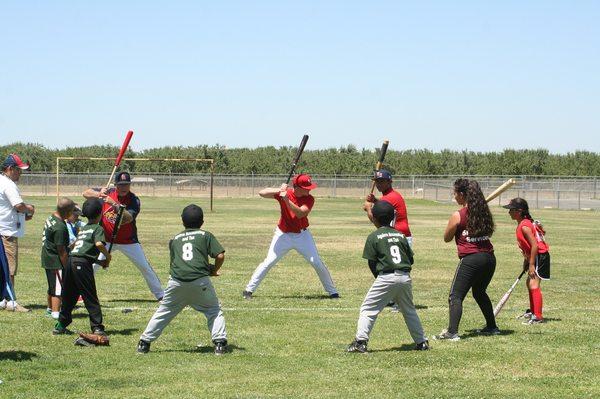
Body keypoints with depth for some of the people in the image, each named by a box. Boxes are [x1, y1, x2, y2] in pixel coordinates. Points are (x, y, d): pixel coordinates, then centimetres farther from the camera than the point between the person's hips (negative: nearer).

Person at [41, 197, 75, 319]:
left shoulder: (51, 217, 4)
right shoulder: (60, 227, -26)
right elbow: (61, 250, -22)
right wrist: (67, 267, -16)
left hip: (47, 258, 10)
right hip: (56, 261, -10)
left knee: (52, 286, 22)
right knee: (58, 287, -5)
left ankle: (50, 309, 35)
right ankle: (55, 312, -5)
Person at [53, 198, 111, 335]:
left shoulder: (82, 229, 25)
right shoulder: (98, 228, 3)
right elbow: (99, 244, -17)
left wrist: (98, 261, 19)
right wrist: (107, 257, 0)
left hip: (70, 261, 7)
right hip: (82, 263, -7)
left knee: (69, 296, 16)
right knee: (91, 298, -1)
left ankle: (61, 325, 21)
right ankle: (97, 327, -2)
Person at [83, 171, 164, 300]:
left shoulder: (134, 200, -16)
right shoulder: (108, 193, -7)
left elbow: (128, 218, -31)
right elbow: (85, 193, -8)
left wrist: (114, 204, -42)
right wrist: (98, 194, -28)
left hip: (128, 241, -1)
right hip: (107, 240, 1)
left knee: (145, 267, 1)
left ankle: (160, 295, 13)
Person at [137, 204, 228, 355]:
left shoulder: (174, 239, 21)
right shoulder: (206, 235, 12)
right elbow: (220, 255, 2)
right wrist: (214, 270, 21)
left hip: (177, 282, 2)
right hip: (200, 281, -2)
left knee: (163, 312, 14)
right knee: (214, 311, 14)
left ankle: (144, 342, 14)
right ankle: (220, 342, 1)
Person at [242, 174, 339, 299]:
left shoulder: (309, 199, -13)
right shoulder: (284, 193, -13)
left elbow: (300, 213, -30)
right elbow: (262, 193, -20)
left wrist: (286, 200, -39)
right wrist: (279, 190, -34)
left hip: (302, 235, 1)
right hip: (283, 235, -1)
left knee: (317, 263, -1)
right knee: (269, 262, -6)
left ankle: (332, 291, 12)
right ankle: (249, 289, 3)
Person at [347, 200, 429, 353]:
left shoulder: (373, 237, -1)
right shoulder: (401, 235, 14)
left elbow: (371, 263, -2)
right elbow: (411, 260, 14)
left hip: (386, 277, -5)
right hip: (405, 277, 5)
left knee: (368, 309, 1)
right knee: (409, 310, 20)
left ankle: (360, 342, -8)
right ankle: (421, 342, 21)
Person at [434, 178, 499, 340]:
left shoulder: (458, 216, -7)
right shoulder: (484, 212, 9)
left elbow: (447, 238, 5)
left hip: (470, 259, -7)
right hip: (489, 258, 7)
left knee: (455, 296, -6)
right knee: (479, 292, 27)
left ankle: (452, 332, -19)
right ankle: (492, 327, 33)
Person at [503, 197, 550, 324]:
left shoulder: (524, 226, -20)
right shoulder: (522, 224, 11)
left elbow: (535, 245, -24)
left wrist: (531, 264, -23)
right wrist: (526, 260, 20)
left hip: (540, 256, -11)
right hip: (534, 257, 11)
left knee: (534, 284, -16)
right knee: (530, 284, 23)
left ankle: (538, 316, -19)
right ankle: (532, 311, 37)